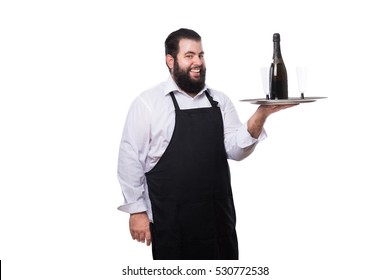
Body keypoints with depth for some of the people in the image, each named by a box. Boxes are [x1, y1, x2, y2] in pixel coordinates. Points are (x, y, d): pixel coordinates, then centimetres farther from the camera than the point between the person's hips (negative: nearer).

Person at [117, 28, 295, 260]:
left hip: (218, 216, 4)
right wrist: (137, 210, -7)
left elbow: (236, 149, -1)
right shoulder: (147, 103, -4)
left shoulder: (220, 101, 9)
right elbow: (131, 158, -4)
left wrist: (261, 115, -17)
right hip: (171, 221, -4)